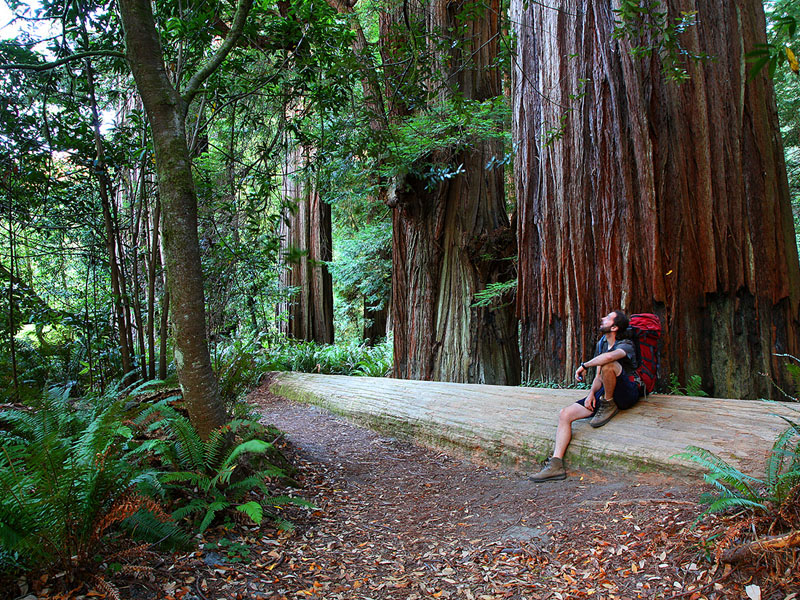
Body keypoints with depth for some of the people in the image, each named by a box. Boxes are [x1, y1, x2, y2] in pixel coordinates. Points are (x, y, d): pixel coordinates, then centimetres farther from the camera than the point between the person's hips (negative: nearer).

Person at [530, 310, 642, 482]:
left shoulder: (626, 345, -9)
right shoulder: (601, 344, 15)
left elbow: (608, 356, -35)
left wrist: (584, 366, -20)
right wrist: (591, 394, -3)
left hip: (627, 393, -7)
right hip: (604, 392, 7)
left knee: (608, 364, -36)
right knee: (565, 414, -12)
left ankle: (609, 405, -12)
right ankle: (556, 465, -19)